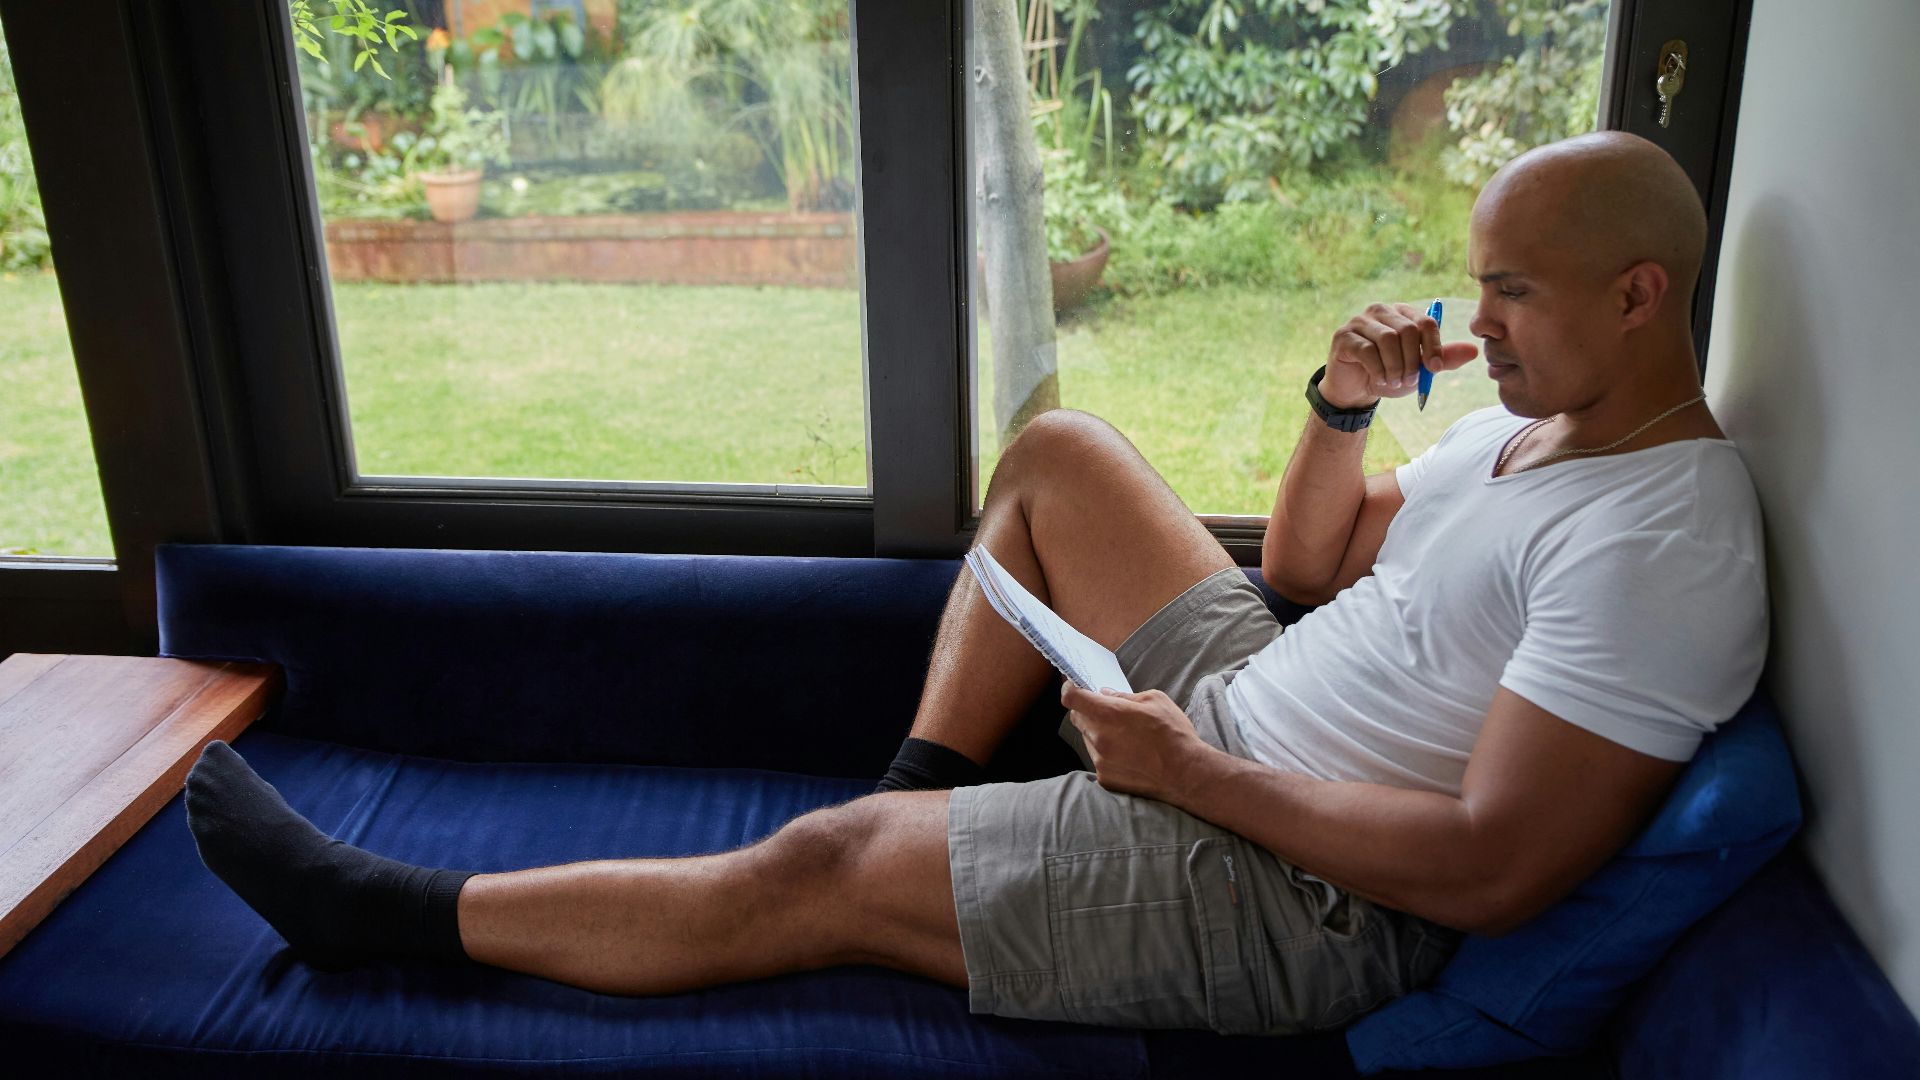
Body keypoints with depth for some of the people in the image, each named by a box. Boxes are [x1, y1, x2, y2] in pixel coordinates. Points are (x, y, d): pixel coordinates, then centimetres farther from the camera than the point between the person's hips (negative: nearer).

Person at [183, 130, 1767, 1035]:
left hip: (1302, 894, -9)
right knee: (1056, 453, 7)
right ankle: (922, 797, 10)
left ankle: (397, 913, 7)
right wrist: (1341, 410, -3)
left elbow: (1491, 869, -27)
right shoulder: (1524, 420, 7)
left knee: (817, 874, -12)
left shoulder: (1662, 547, -22)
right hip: (1239, 722, 9)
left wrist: (1199, 774, -23)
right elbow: (1304, 564, 15)